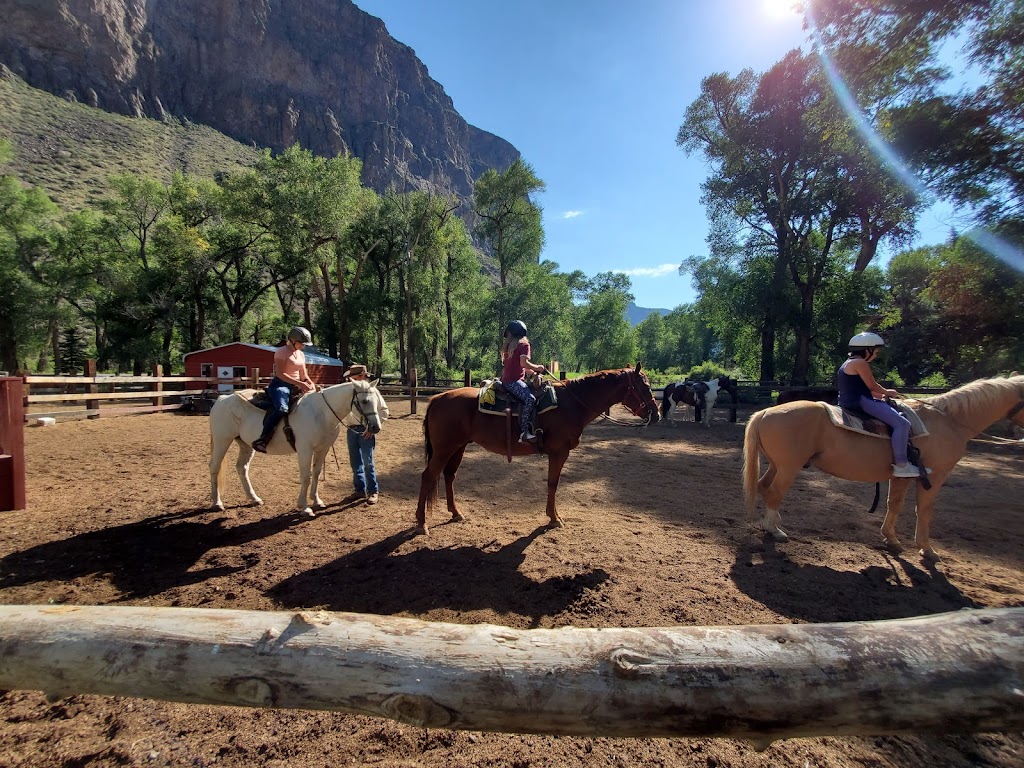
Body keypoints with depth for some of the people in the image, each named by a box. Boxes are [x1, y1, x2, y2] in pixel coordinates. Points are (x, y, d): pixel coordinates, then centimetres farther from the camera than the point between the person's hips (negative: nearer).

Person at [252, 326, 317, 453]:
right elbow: (280, 374, -18)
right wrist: (300, 384, -25)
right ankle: (262, 439, -28)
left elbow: (304, 375, 18)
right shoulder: (281, 351, -7)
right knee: (281, 408, -35)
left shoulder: (301, 355, 15)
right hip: (280, 384, -8)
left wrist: (311, 384, -4)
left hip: (295, 387, 8)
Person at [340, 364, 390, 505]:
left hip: (366, 431, -4)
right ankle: (359, 490, 24)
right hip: (351, 430, 5)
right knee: (355, 462, 11)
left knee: (367, 462, 0)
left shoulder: (371, 390, -6)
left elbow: (384, 411, -6)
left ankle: (373, 491, 12)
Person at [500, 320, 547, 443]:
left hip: (507, 380, 9)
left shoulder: (508, 345, 20)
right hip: (513, 381, -9)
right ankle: (524, 432, -37)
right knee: (530, 399, -29)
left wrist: (533, 371, 26)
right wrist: (537, 368, 0)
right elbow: (524, 363, -16)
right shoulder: (524, 344, -2)